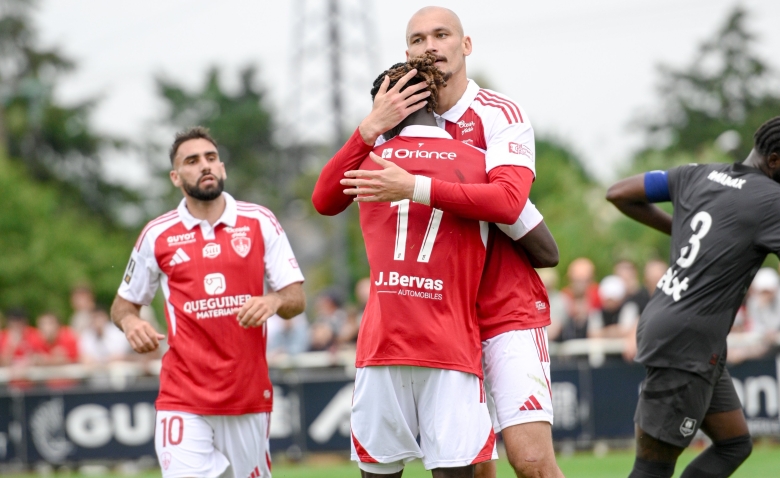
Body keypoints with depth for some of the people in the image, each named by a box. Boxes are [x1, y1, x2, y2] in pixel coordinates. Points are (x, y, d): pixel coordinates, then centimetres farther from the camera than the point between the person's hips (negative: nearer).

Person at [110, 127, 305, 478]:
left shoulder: (260, 222, 6)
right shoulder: (157, 236, 5)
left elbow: (297, 298, 5)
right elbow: (123, 304, 15)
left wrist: (273, 301, -18)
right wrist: (130, 321, -8)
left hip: (249, 397, 1)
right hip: (183, 402, -1)